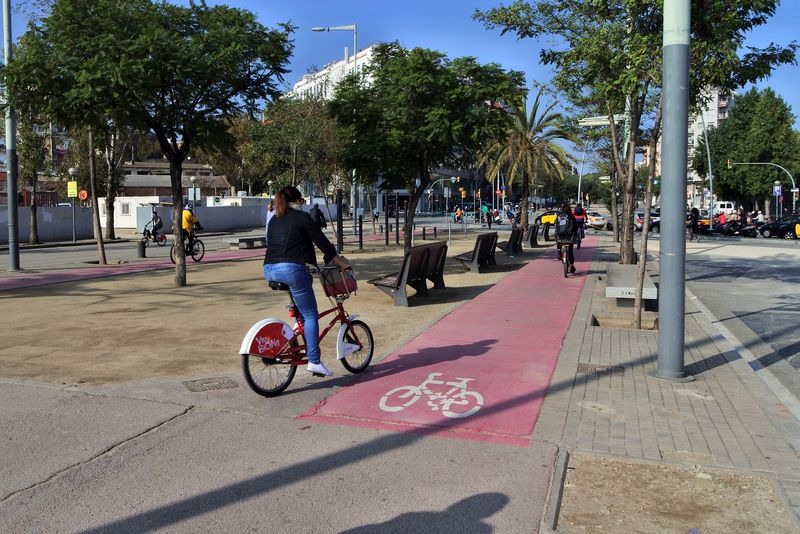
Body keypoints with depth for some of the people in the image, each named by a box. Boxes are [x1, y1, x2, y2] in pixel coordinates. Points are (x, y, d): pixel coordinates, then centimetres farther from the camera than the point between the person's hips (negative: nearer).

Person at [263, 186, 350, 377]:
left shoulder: (274, 221, 21)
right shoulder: (302, 217, 2)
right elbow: (322, 243, 3)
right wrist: (341, 262, 13)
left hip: (269, 270, 7)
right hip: (291, 269, -7)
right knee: (310, 315, 1)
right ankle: (314, 361, -3)